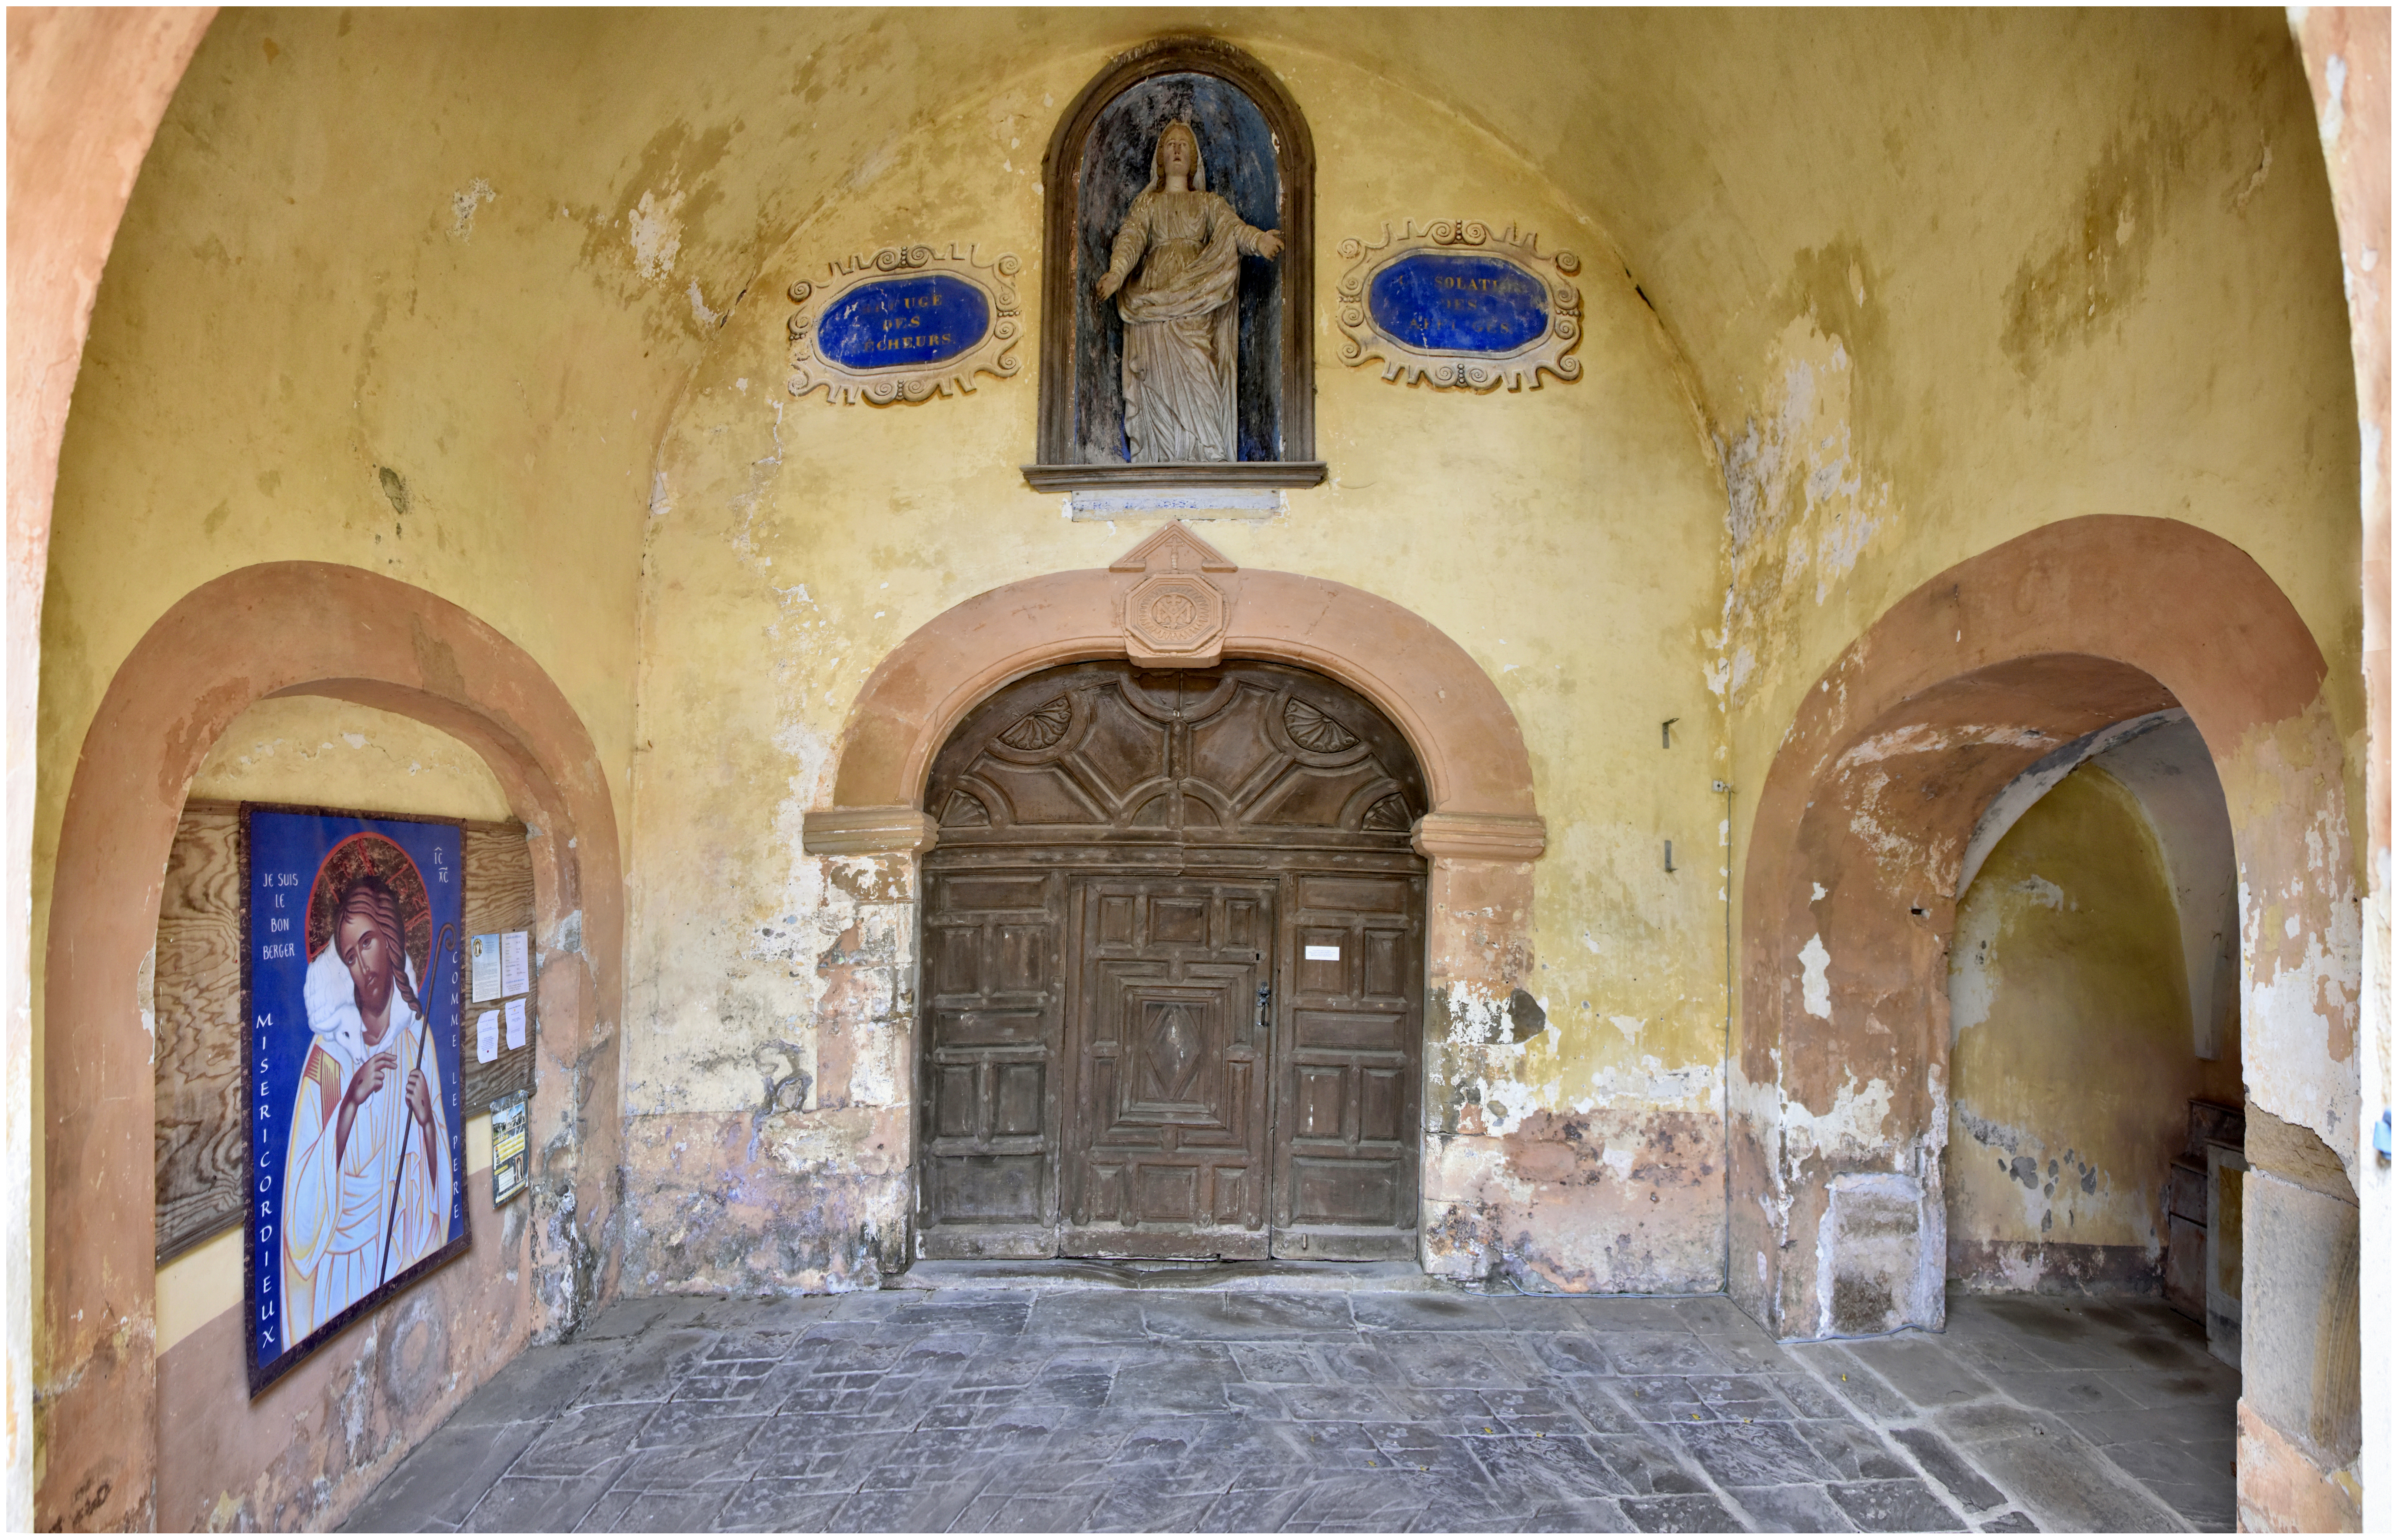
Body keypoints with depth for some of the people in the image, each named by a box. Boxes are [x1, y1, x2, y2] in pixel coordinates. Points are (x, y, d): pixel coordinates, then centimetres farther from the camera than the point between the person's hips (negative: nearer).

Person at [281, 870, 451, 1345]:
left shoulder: (416, 1034, 1)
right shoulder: (331, 1047, -9)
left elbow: (439, 1175, 5)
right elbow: (312, 1185, -13)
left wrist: (428, 1120, -14)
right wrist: (351, 1100, -23)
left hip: (407, 1237, 2)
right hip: (345, 1244, -2)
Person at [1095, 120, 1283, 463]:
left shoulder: (1210, 202, 21)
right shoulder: (1147, 202, 20)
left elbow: (1233, 227, 2)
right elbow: (1130, 239, 3)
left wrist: (1260, 240, -22)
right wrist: (1115, 273, -18)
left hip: (1197, 298, 0)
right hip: (1154, 299, 0)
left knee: (1197, 375, -15)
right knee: (1160, 378, -11)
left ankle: (1204, 456, -18)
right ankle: (1163, 464, -14)